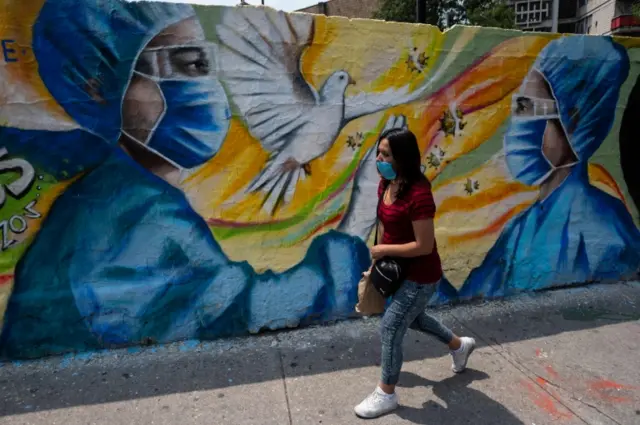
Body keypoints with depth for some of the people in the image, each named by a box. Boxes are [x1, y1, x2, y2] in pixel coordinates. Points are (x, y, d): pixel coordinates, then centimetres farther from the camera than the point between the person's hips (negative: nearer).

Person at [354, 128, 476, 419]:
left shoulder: (418, 194, -30)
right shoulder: (386, 185, -3)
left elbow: (424, 246, -28)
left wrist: (383, 250, -19)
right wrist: (378, 262, 8)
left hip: (420, 276, -9)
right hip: (400, 269, 9)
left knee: (391, 327, -1)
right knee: (412, 318, 27)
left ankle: (386, 395, 22)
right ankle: (460, 346, 53)